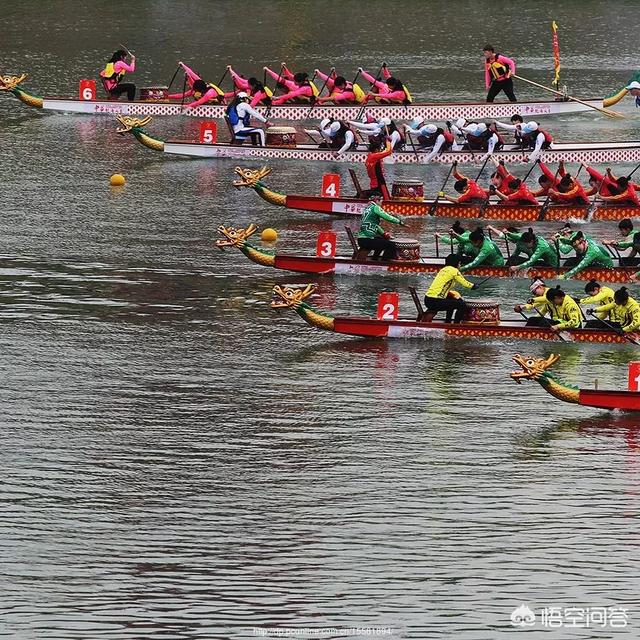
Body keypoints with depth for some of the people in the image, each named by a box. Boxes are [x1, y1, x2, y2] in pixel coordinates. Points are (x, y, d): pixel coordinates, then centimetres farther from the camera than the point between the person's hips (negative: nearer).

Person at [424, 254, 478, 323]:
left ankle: (447, 322, 35)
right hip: (435, 301, -9)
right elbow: (464, 283, -2)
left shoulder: (443, 270, 18)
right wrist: (473, 286, 16)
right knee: (462, 305, -5)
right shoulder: (453, 270, -6)